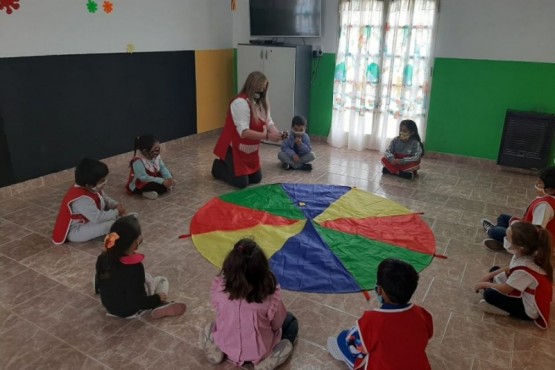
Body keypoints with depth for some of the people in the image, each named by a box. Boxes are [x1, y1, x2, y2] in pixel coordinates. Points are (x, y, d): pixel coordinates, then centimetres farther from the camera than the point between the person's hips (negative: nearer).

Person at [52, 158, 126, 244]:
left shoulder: (93, 189, -5)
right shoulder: (83, 199, -34)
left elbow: (105, 199, 12)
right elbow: (98, 218, -34)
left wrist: (116, 205, -8)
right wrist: (116, 212, -22)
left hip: (88, 221, 11)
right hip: (75, 232, -11)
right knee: (110, 224, -28)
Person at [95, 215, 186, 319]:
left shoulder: (103, 257, -16)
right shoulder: (135, 268, -34)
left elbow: (99, 281, 3)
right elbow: (137, 302, -28)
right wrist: (157, 299, -13)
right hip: (129, 310, -6)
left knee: (146, 277, 26)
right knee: (162, 281, 8)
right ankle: (159, 306, -8)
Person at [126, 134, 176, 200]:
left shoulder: (156, 156, -7)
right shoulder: (138, 161, -30)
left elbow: (163, 168, -2)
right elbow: (144, 178, -33)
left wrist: (169, 178, -21)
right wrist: (162, 181, -34)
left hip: (152, 180, 9)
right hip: (138, 186, -9)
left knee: (168, 175, 3)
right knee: (161, 185, -30)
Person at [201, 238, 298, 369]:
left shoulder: (219, 287, -24)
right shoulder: (270, 294, -30)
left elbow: (219, 311, -3)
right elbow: (277, 325, -13)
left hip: (227, 345, 3)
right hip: (258, 351, -2)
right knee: (291, 321, 20)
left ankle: (216, 351, 6)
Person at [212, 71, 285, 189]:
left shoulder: (261, 102, 3)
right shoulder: (240, 102, -26)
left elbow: (268, 122, -2)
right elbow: (244, 132, -33)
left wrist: (277, 133, -24)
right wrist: (267, 136, -38)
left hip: (251, 150, 9)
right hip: (234, 148, -9)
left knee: (256, 178, 13)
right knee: (241, 183, -8)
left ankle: (231, 166, 33)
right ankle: (219, 167, 18)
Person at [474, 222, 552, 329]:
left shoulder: (524, 270, -38)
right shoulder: (524, 255, -14)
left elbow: (505, 289, -23)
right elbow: (510, 269, 8)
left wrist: (484, 284, -7)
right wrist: (489, 276, 1)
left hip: (530, 310, -9)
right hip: (524, 294, 9)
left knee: (489, 294, -22)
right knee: (494, 269, 13)